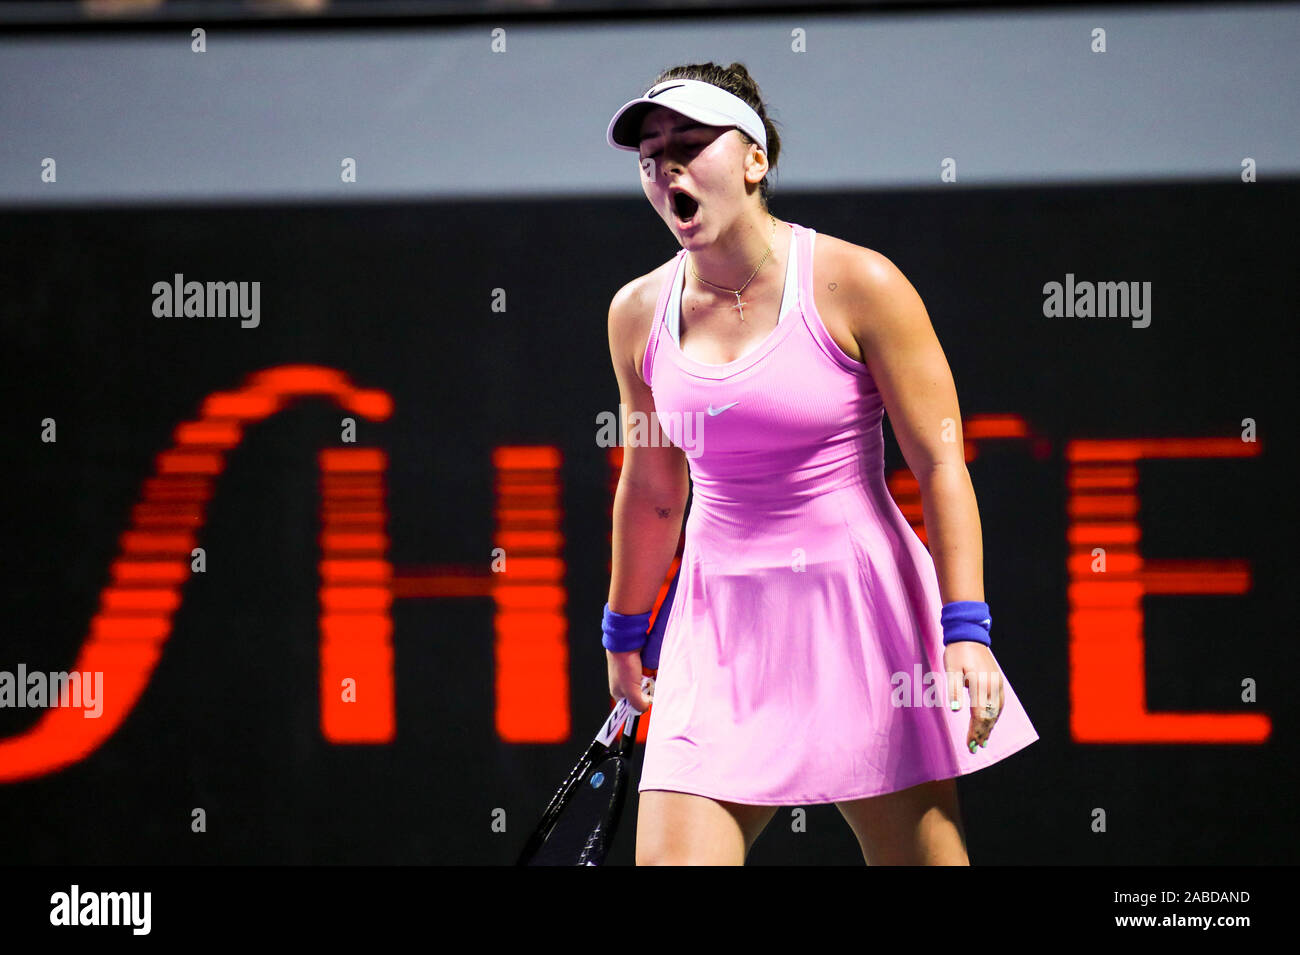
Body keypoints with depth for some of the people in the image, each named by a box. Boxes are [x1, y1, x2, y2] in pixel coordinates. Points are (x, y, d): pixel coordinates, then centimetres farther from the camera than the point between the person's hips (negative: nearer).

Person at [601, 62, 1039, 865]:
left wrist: (965, 629, -14)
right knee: (670, 859, -11)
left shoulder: (858, 285, -7)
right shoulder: (638, 315, 6)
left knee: (925, 856, 0)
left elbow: (940, 466, -7)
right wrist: (626, 629, 26)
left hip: (864, 611, -3)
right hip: (722, 631, 3)